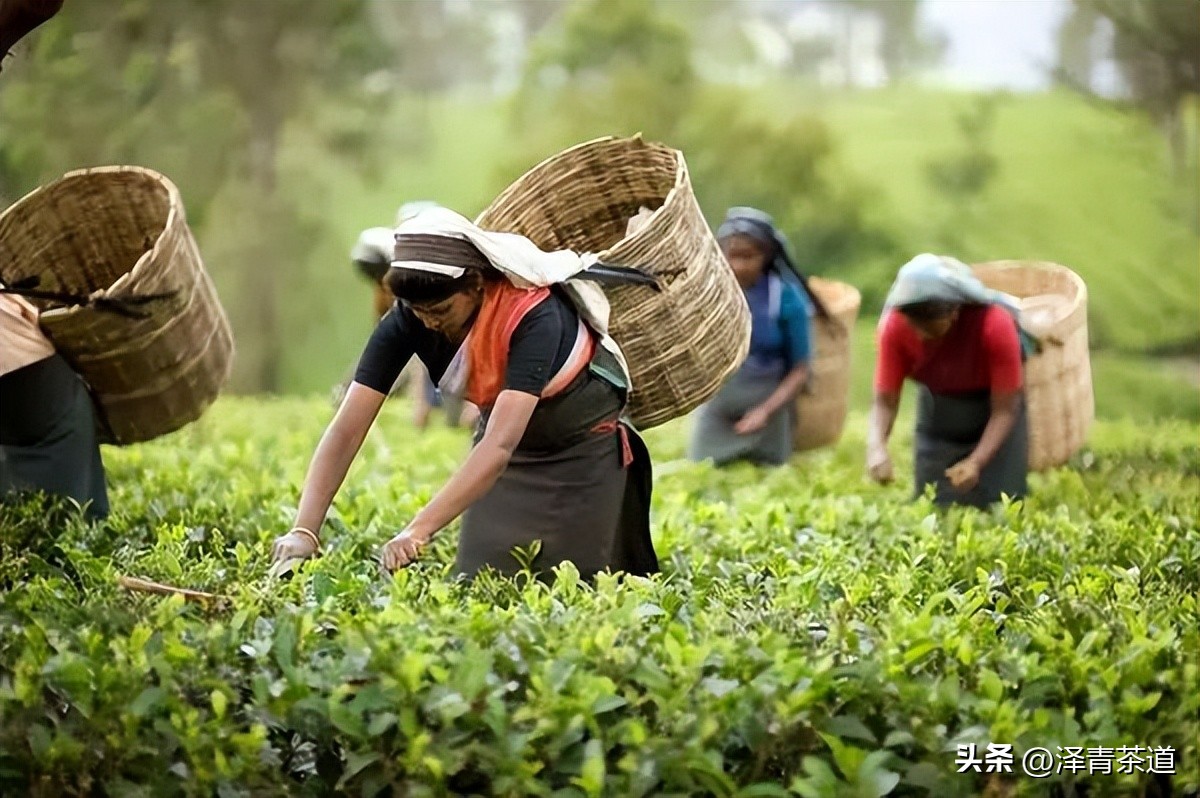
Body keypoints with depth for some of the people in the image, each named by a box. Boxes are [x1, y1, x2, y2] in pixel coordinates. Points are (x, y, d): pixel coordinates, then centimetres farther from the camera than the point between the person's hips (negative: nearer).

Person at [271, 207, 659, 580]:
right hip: (506, 425, 4)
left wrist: (418, 532, -55)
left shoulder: (534, 315, -38)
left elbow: (499, 444, -47)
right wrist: (304, 531, -40)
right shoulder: (407, 319, -25)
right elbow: (346, 430, -28)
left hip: (584, 438, -4)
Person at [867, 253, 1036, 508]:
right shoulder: (896, 326, -27)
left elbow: (1004, 410, -28)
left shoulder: (995, 325, -34)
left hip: (992, 402, -2)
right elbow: (885, 400, -22)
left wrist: (976, 462, -42)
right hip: (938, 408, 2)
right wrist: (876, 446, -43)